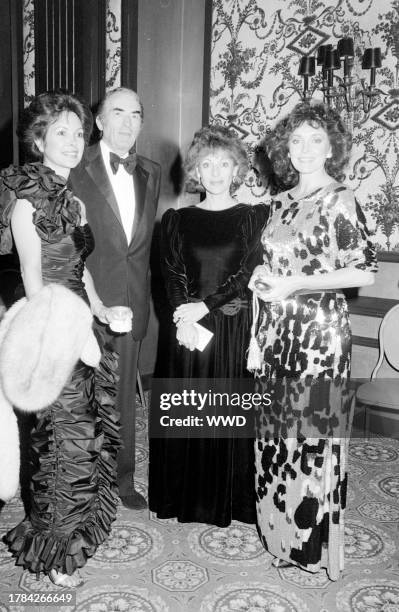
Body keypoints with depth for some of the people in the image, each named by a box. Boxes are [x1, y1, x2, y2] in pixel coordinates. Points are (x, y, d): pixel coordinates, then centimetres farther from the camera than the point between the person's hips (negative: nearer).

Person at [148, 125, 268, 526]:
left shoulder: (255, 217, 3)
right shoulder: (177, 219, 9)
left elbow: (250, 274, -7)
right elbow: (171, 274, 1)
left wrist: (204, 306, -14)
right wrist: (182, 317, -15)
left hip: (236, 329, -1)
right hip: (186, 326, 2)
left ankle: (229, 500, 23)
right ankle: (184, 497, 25)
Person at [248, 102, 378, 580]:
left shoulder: (339, 201, -7)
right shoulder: (279, 203, 12)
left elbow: (364, 272, -12)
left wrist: (293, 285, -15)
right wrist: (260, 277, 3)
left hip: (318, 328, -6)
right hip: (275, 328, 6)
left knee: (312, 431, 2)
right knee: (274, 430, 11)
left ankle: (314, 542, 22)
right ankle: (279, 529, 31)